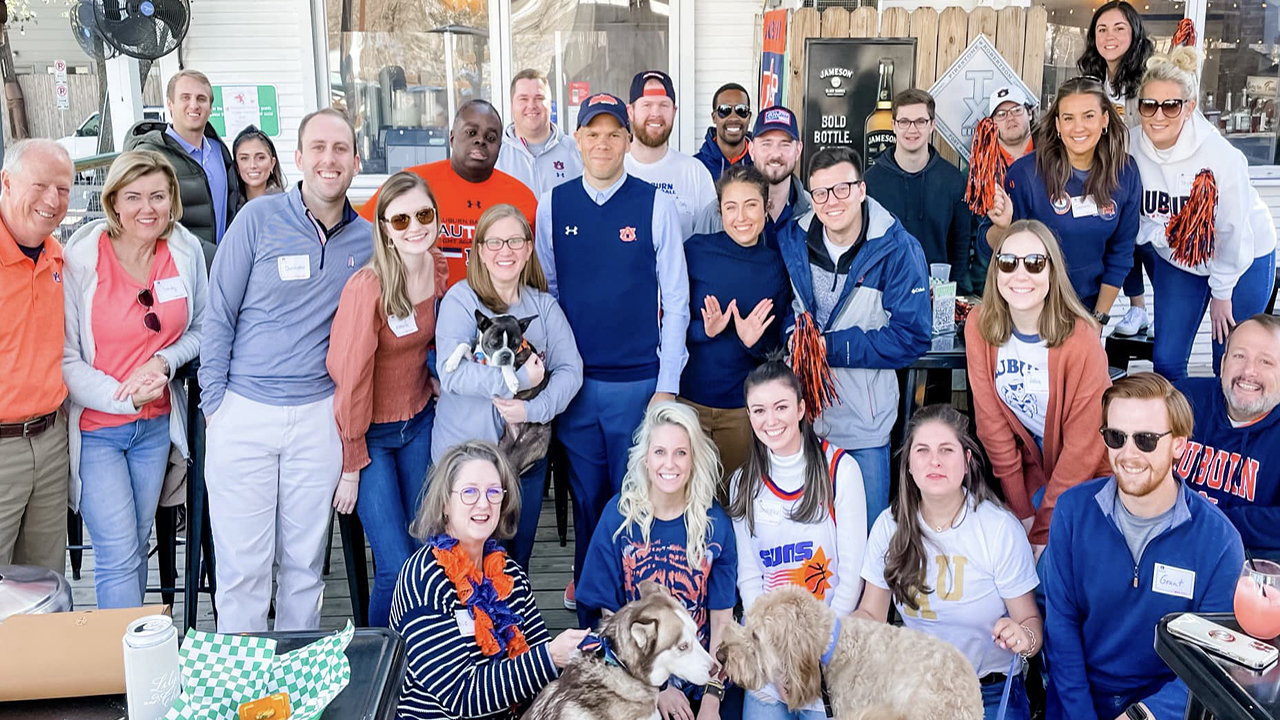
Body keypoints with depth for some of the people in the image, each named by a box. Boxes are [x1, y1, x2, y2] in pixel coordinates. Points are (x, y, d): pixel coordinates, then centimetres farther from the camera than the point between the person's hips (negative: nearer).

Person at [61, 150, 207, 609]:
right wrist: (122, 396, -20)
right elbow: (63, 358, -10)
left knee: (136, 548, 14)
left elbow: (201, 329, 8)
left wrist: (165, 361, -11)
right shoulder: (79, 259, -12)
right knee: (119, 557, -7)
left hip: (156, 425, 4)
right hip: (93, 427, -3)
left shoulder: (187, 251, -2)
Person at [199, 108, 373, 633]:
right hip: (244, 411, -2)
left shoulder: (367, 239, 5)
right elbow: (219, 315, -2)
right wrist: (213, 404, -4)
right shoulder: (259, 219, -5)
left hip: (319, 414, 3)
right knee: (242, 564, 2)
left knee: (305, 563, 12)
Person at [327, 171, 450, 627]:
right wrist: (352, 466, -11)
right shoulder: (368, 287, -24)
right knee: (397, 568, -6)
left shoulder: (438, 268, -4)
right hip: (370, 431, -6)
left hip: (418, 420, 6)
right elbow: (351, 377, -18)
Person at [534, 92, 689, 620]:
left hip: (639, 382, -2)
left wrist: (667, 385, -5)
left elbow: (676, 300, -2)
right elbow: (545, 292, 9)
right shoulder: (553, 205, 4)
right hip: (575, 383, 2)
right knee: (586, 501, 11)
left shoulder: (655, 205, -2)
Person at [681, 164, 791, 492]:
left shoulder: (776, 266, 1)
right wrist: (704, 330, -22)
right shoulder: (696, 251, -6)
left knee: (736, 499, 14)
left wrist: (754, 342, -14)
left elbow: (779, 347, 7)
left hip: (744, 406, 2)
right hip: (688, 397, -2)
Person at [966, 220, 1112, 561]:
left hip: (1088, 475, -3)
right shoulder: (979, 326, -15)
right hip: (1033, 460, 3)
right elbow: (991, 421, -8)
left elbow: (1083, 445, -19)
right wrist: (1020, 510, -7)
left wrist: (1044, 530, -14)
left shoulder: (1081, 340, -26)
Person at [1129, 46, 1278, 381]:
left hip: (1242, 259, -3)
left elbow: (1233, 230, -19)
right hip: (1175, 258, 4)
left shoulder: (1221, 155, -29)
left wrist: (1222, 292, -11)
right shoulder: (1130, 146, -19)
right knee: (1166, 361, 5)